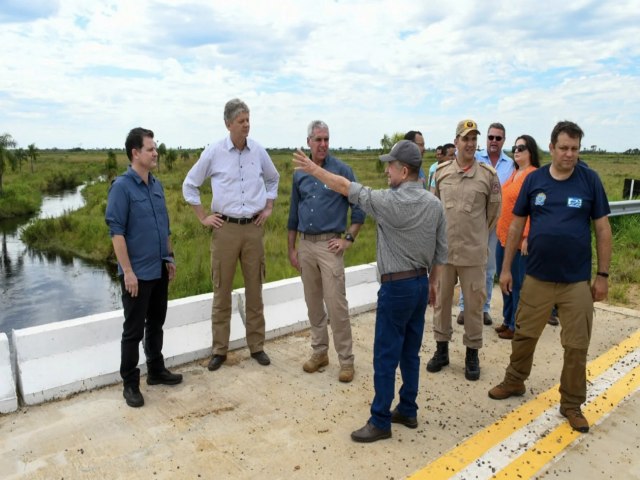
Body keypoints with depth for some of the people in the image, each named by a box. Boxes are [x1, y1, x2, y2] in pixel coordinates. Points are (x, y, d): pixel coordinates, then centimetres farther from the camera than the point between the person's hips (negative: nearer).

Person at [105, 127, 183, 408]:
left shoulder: (157, 185, 9)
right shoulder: (121, 187, -12)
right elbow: (116, 232, -15)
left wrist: (170, 257, 14)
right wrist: (128, 271, -18)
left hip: (160, 270, 7)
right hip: (137, 273, -7)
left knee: (156, 324, 17)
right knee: (134, 330, 4)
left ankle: (156, 371, 33)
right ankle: (130, 384, 17)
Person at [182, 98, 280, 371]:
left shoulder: (258, 151, 4)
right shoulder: (213, 152, -3)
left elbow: (273, 179, 22)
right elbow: (189, 185, 6)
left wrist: (269, 208, 13)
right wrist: (203, 218, 2)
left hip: (253, 228, 2)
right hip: (225, 228, -2)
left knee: (254, 289, 8)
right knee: (222, 291, 4)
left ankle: (257, 346, 21)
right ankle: (219, 350, 16)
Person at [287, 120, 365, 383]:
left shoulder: (342, 170, -4)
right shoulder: (299, 174, 9)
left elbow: (358, 208, -2)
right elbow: (294, 213, 15)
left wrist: (349, 239, -8)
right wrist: (291, 248, 13)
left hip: (330, 245, -5)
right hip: (306, 245, 5)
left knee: (336, 305, -6)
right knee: (313, 304, 13)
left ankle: (346, 359, 7)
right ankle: (319, 351, 27)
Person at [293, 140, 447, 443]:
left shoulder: (389, 202, -17)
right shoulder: (434, 203, 3)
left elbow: (346, 187, -8)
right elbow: (441, 250, 9)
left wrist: (313, 169, 4)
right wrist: (432, 282, 21)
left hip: (397, 286, -8)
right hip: (421, 283, 8)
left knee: (385, 356, 2)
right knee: (410, 353, 17)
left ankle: (380, 422, 12)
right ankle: (408, 411, 28)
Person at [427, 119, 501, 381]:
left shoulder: (488, 174, -4)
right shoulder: (441, 171, 2)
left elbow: (494, 210, 7)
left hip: (473, 252, -2)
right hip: (443, 248, 2)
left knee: (473, 303, 7)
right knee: (441, 299, 12)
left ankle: (472, 354, 23)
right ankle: (441, 348, 27)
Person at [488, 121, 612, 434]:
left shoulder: (590, 180, -4)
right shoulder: (534, 180, -1)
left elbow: (603, 229, 0)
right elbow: (516, 226, 4)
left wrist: (603, 275, -2)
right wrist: (506, 268, 3)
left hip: (577, 281, -1)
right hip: (537, 277, 1)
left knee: (576, 346, 8)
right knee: (524, 335, 14)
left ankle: (572, 404, 25)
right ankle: (514, 382, 36)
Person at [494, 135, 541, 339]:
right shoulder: (514, 173, 14)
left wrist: (527, 237, -22)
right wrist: (500, 228, 15)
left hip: (519, 239, -8)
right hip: (503, 235, 8)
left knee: (518, 283, 2)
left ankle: (517, 326, 14)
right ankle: (508, 320, 28)